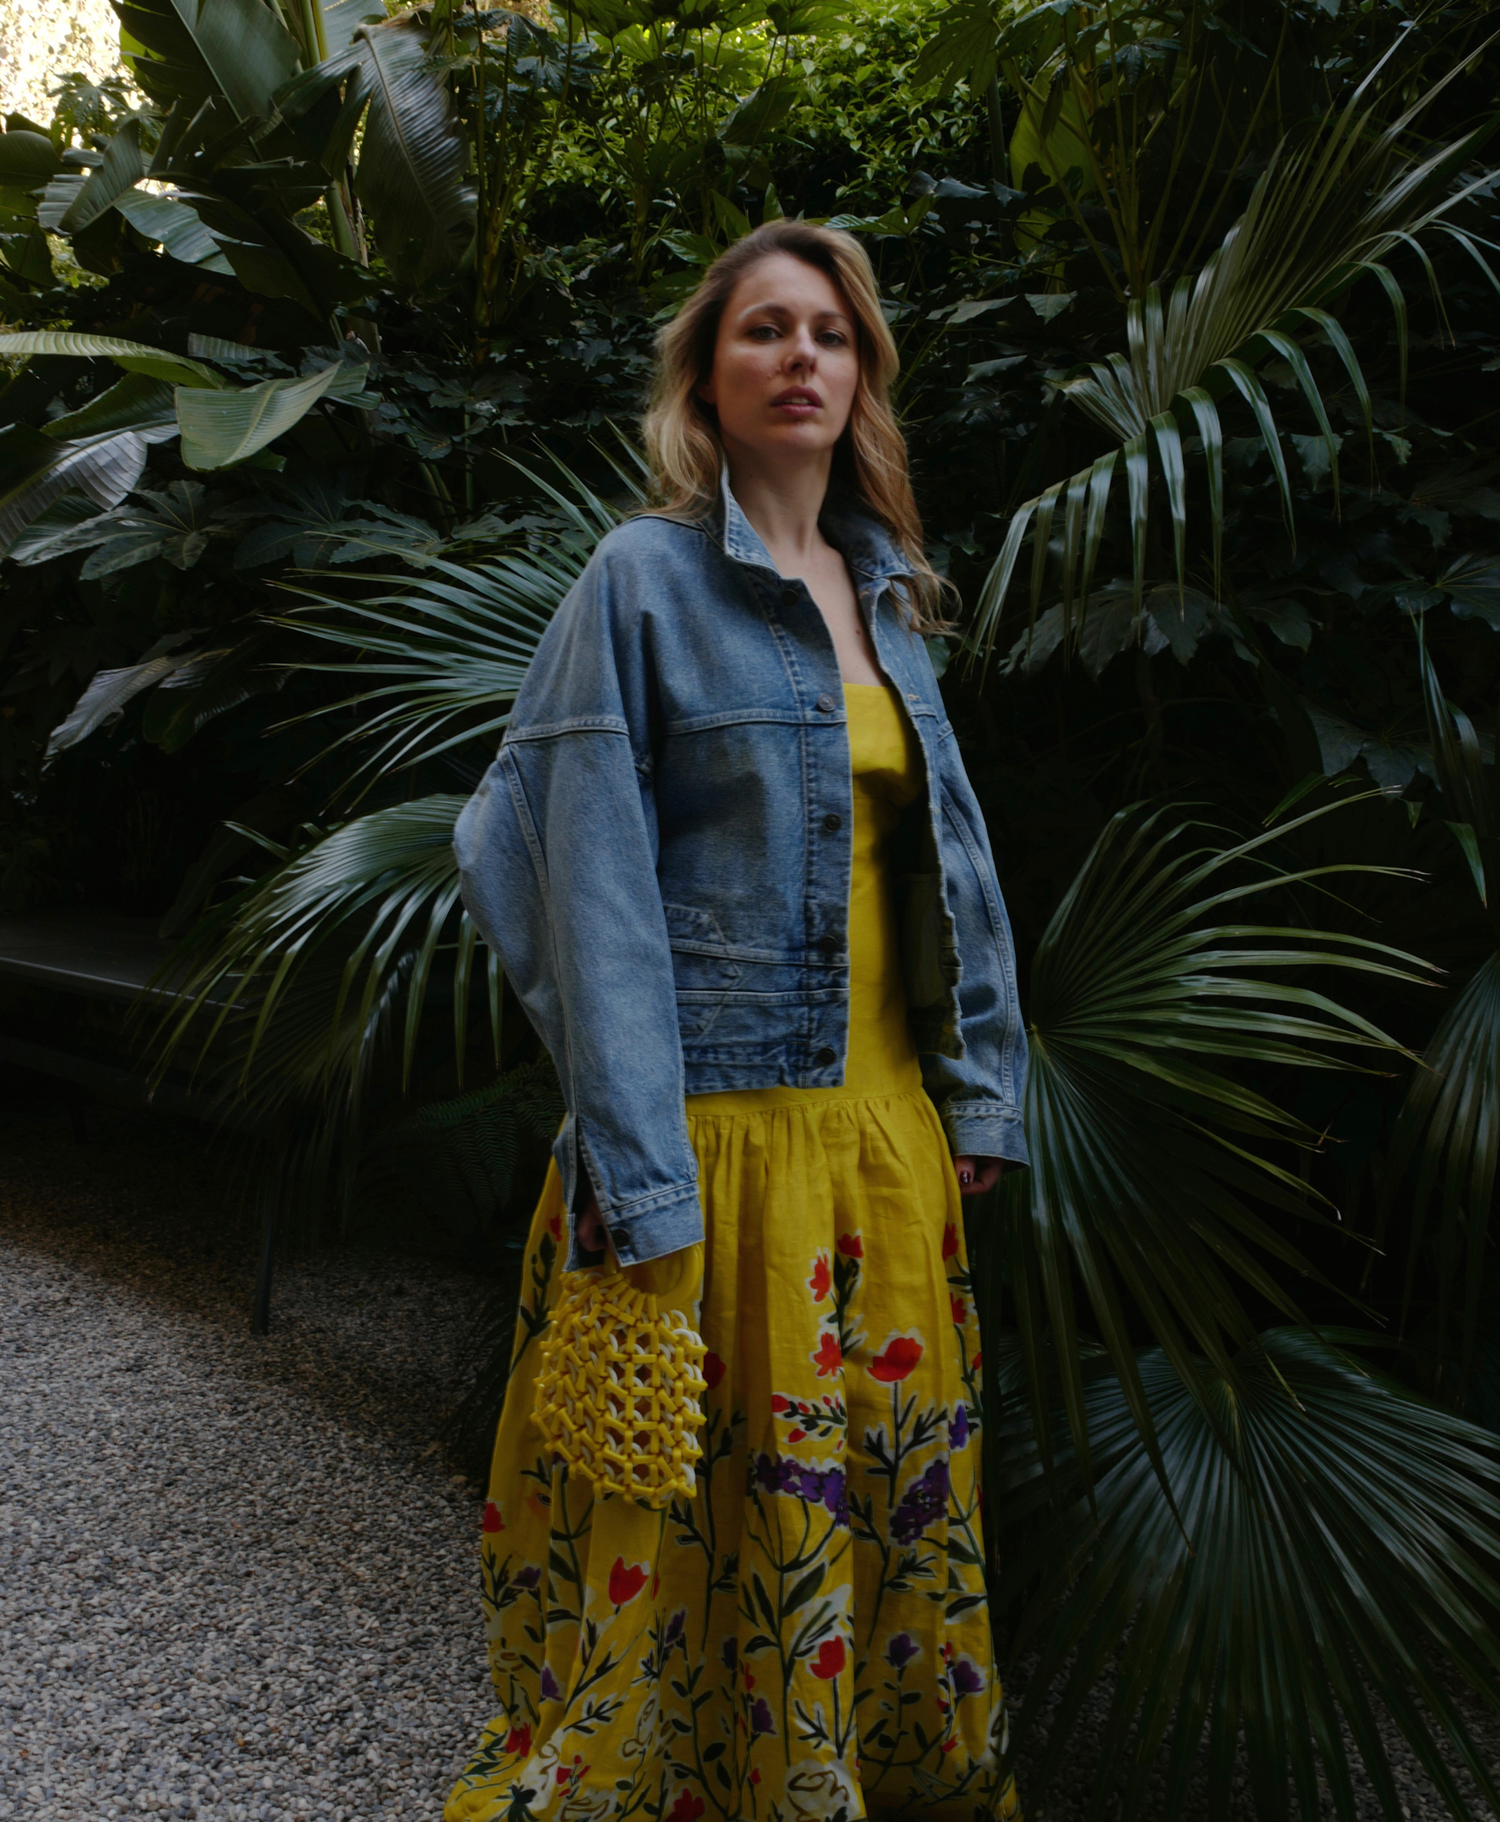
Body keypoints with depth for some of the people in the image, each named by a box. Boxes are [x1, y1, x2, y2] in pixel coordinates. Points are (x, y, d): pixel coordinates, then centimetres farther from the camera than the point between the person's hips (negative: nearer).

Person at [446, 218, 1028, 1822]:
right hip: (722, 1118, -6)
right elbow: (596, 889, -12)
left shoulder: (884, 591, 12)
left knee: (896, 1488, 18)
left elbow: (948, 856, 14)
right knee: (716, 1519, 6)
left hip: (889, 1121, 6)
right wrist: (637, 1178, -16)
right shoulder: (643, 578, -7)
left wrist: (977, 1095, 9)